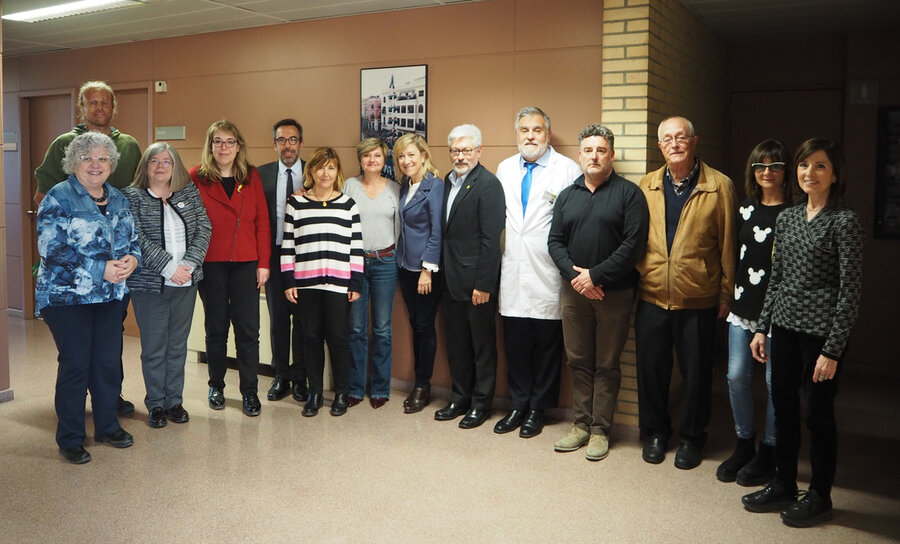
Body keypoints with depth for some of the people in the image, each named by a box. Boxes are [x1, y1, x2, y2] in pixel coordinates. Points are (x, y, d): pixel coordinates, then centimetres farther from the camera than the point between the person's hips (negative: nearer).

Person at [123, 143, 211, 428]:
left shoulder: (189, 193, 8)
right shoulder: (131, 196, -2)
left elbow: (203, 230, 1)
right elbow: (137, 239, -12)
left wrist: (189, 264, -12)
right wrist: (169, 267, -17)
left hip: (186, 282, 3)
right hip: (150, 284, -3)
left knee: (178, 345, 11)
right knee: (154, 347, 4)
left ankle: (175, 401, 22)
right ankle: (155, 404, 17)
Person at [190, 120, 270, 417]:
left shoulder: (251, 177, 5)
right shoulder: (196, 177, 0)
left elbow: (262, 221, 4)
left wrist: (263, 263, -1)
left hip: (245, 264, 1)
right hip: (210, 264, -1)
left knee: (248, 329, 2)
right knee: (216, 328, 11)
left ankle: (249, 390, 14)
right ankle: (216, 386, 27)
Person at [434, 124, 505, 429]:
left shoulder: (488, 184, -13)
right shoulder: (449, 181, 11)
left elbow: (491, 239, -17)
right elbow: (446, 231, 12)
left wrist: (483, 285, -19)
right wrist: (443, 272, 8)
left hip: (477, 280, -7)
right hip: (452, 278, 8)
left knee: (482, 344, 7)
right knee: (456, 343, 16)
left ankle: (481, 404, 20)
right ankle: (460, 398, 30)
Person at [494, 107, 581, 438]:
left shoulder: (568, 170, -3)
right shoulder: (504, 169, 13)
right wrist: (499, 252, 12)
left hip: (548, 277, -4)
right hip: (512, 274, 4)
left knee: (546, 346, 5)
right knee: (515, 346, 10)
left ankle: (537, 410, 21)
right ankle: (517, 406, 25)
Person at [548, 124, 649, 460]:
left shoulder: (629, 193, -3)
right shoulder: (567, 196, 12)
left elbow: (634, 244, -12)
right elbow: (555, 241, 7)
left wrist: (595, 275, -15)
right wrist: (573, 274, -10)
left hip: (614, 293, -4)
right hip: (574, 291, 4)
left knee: (606, 365, 4)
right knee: (578, 362, 10)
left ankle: (600, 430, 14)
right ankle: (581, 425, 21)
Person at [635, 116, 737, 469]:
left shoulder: (719, 186, -3)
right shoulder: (647, 186, 6)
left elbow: (727, 244, -1)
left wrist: (726, 293, 0)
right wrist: (635, 281, 4)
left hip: (698, 299, -2)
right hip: (651, 297, 3)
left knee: (696, 373, 8)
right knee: (651, 369, 11)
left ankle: (691, 438, 27)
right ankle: (655, 432, 30)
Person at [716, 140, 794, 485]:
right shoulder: (745, 210, 10)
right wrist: (729, 296, 12)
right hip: (743, 305, 5)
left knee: (775, 381, 3)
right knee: (737, 375, 4)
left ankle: (768, 452, 18)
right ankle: (744, 443, 22)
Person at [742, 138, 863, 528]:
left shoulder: (844, 221, -10)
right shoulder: (787, 218, 8)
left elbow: (850, 290, -12)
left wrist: (833, 350, -14)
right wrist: (762, 328, 10)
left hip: (820, 333, -6)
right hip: (785, 327, 6)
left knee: (818, 414, 6)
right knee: (783, 408, 14)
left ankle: (819, 497, 23)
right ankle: (783, 485, 30)